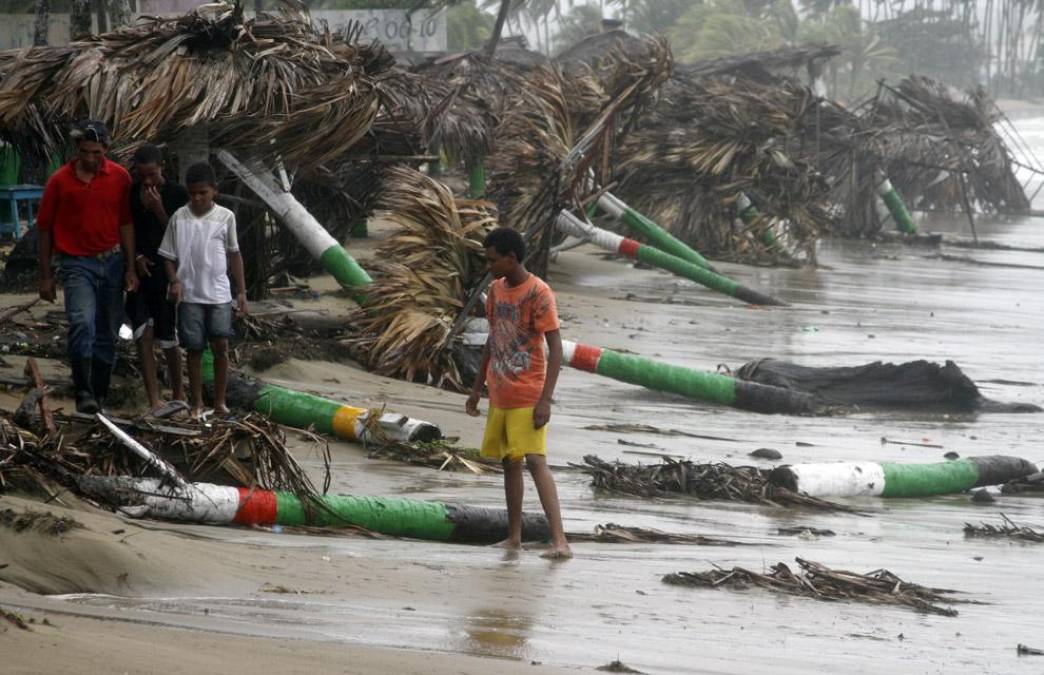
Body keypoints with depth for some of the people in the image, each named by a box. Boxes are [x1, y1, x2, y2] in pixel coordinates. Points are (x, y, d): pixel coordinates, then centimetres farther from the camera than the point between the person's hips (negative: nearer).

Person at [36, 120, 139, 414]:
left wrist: (130, 268, 3)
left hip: (112, 261, 3)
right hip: (77, 264, -3)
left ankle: (100, 392, 20)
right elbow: (45, 228, 1)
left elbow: (125, 223, 6)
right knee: (82, 323, -23)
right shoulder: (59, 181, -6)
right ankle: (83, 392, -20)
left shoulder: (120, 177, 0)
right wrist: (46, 276, 2)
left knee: (108, 332, 8)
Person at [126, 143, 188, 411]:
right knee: (144, 337, -4)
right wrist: (135, 257, -5)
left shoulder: (177, 195, -6)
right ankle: (154, 402, -3)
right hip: (138, 272, 2)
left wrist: (158, 209, -18)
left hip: (166, 273, -2)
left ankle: (178, 393, 25)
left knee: (168, 339, 2)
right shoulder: (130, 193, 2)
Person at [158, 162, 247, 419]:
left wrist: (241, 291, 7)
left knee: (221, 345, -4)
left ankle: (219, 401, 7)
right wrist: (175, 281, -14)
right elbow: (168, 255, 3)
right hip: (190, 295, 0)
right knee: (194, 348, 4)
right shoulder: (179, 218, -2)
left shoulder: (226, 217, 0)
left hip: (219, 293, 0)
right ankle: (197, 402, 13)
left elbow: (234, 254, 8)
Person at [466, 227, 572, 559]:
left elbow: (556, 350, -17)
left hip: (528, 397, -8)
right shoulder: (496, 290, 9)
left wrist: (545, 400, -22)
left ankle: (560, 541, -22)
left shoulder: (539, 293, -15)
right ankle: (514, 537, 20)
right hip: (499, 396, 8)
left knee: (536, 461, -17)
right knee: (509, 463, 12)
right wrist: (477, 387, 20)